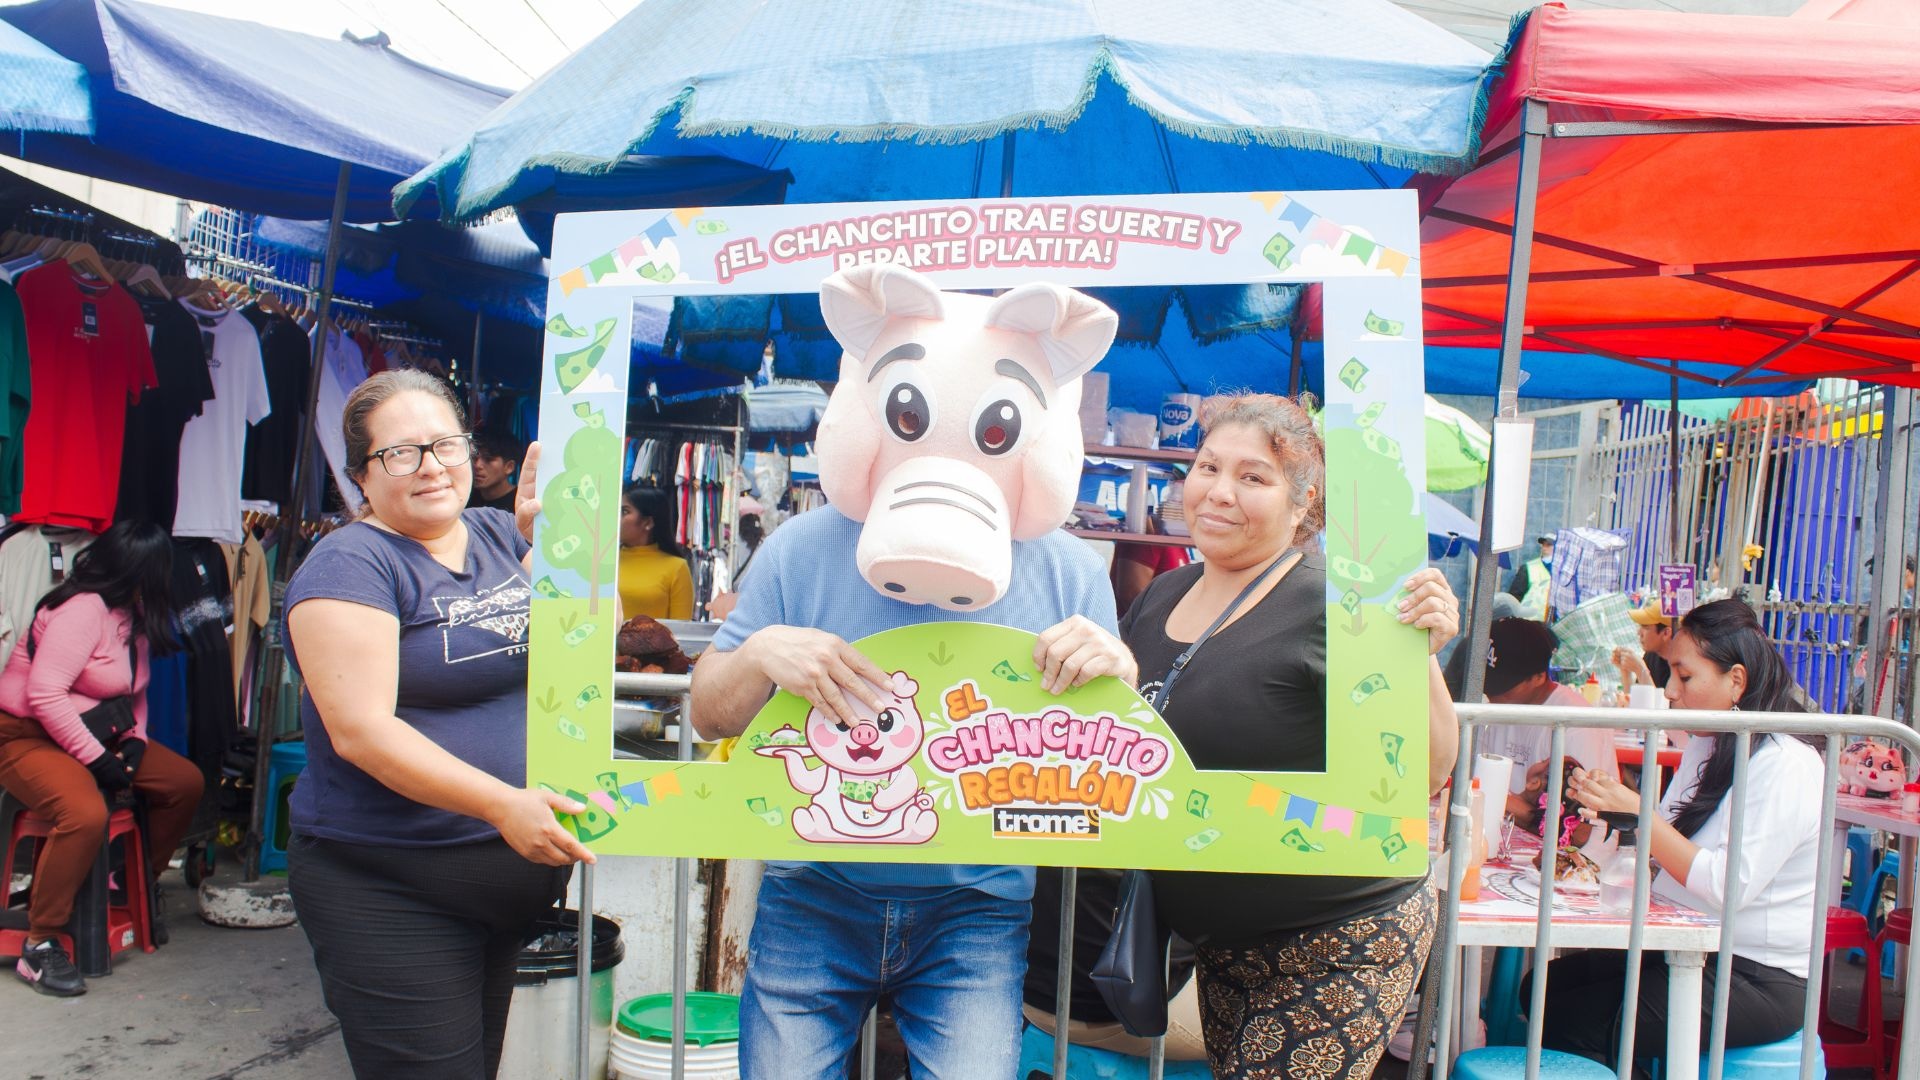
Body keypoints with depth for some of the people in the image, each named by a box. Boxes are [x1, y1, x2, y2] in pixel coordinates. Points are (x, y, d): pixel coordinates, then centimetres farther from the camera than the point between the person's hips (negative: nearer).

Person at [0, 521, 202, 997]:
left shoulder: (134, 614, 7)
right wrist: (96, 759, -25)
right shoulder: (84, 610, -22)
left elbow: (135, 689, 17)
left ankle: (136, 887, 14)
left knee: (186, 782, -2)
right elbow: (45, 696, -29)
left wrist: (135, 739, -1)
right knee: (86, 813, -34)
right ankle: (39, 947, -22)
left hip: (92, 735, 9)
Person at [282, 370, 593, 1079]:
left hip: (512, 877, 7)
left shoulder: (496, 535, 8)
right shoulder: (350, 566, -12)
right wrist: (504, 804, -30)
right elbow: (360, 729, -22)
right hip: (390, 892, -7)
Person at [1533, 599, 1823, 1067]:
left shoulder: (1784, 765, -18)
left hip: (1757, 980, -9)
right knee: (1544, 987, -2)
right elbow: (1672, 843, 11)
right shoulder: (1707, 746, 11)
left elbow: (1728, 887, -25)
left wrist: (1639, 812, -25)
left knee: (1573, 1022, -19)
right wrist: (1613, 802, -6)